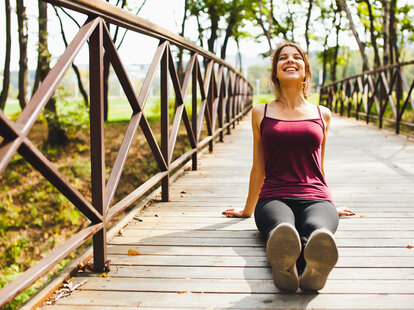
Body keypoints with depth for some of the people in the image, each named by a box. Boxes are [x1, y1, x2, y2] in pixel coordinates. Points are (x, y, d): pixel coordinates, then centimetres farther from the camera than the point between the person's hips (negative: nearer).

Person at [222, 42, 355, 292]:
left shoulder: (323, 114, 18)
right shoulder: (261, 113, 15)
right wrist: (247, 210, 28)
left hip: (315, 196, 1)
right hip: (274, 197, -1)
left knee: (318, 229, -39)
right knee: (281, 229, -40)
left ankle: (315, 267, -70)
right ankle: (284, 264, -71)